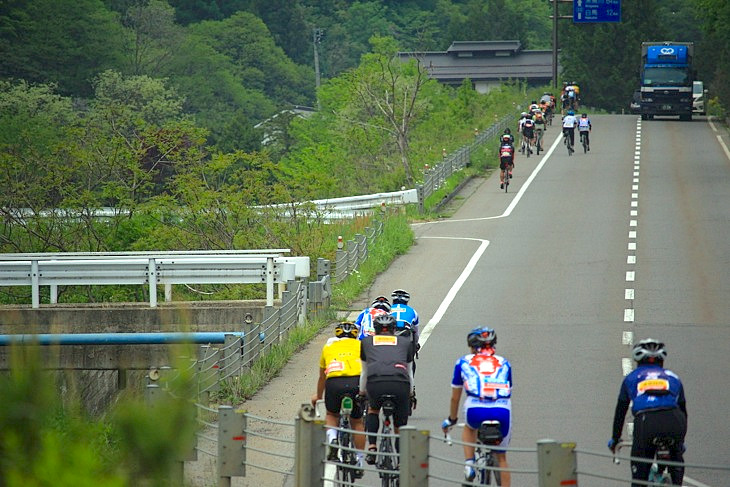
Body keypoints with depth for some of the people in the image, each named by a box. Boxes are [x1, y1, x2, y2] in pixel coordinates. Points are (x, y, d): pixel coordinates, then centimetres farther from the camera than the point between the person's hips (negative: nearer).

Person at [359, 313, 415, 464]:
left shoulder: (367, 341, 30)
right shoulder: (405, 342, 30)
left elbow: (364, 372, 39)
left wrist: (362, 392, 55)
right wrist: (410, 393, 56)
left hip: (375, 382, 0)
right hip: (400, 383, 0)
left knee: (373, 409, 32)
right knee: (400, 427, 17)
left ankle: (372, 447, 17)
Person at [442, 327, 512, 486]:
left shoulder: (463, 362, 24)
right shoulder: (503, 363, 27)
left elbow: (455, 398, 30)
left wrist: (451, 420, 47)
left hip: (475, 410, -1)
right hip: (502, 411, 1)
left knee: (469, 428, 36)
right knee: (501, 457, 21)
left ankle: (469, 464, 18)